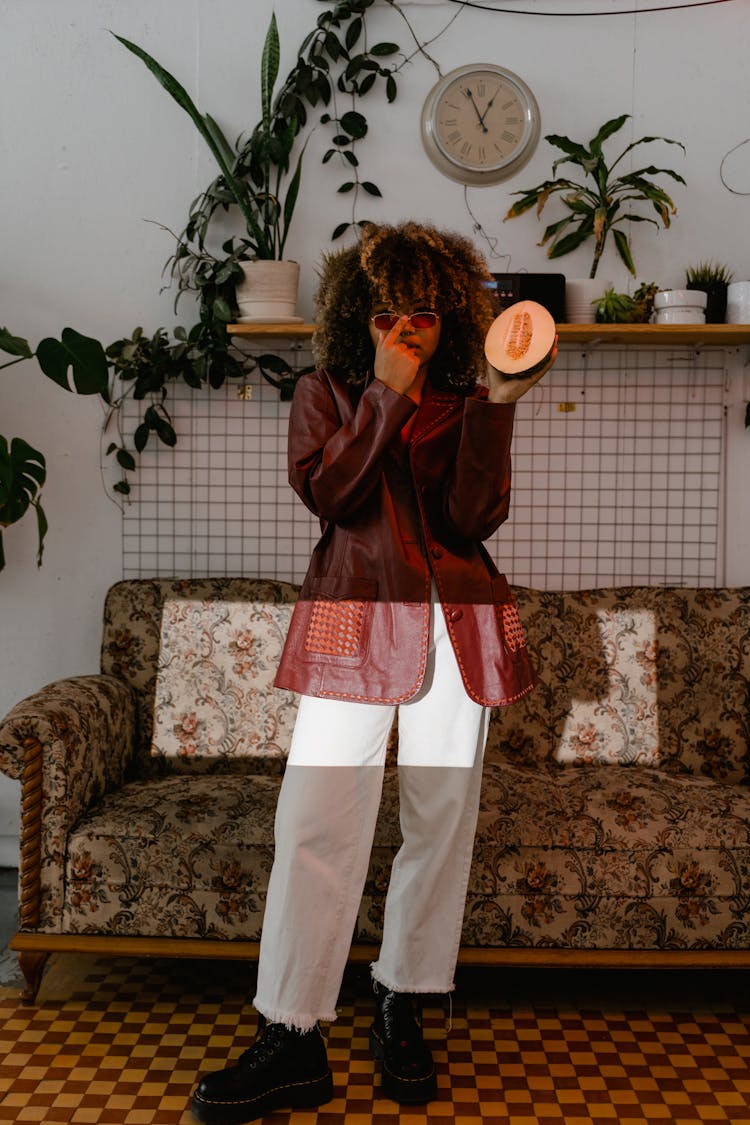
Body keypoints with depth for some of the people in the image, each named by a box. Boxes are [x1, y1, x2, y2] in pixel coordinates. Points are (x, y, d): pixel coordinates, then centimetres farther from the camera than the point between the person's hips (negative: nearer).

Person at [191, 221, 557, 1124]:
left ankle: (401, 1009, 24)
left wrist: (495, 404, -12)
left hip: (457, 624, 2)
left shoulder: (464, 406, 11)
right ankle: (292, 1042, 2)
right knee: (317, 822, -9)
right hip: (354, 623, -2)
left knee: (441, 821, 6)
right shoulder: (326, 394, 10)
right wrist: (386, 392, -9)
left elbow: (475, 518, -4)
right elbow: (329, 492, -8)